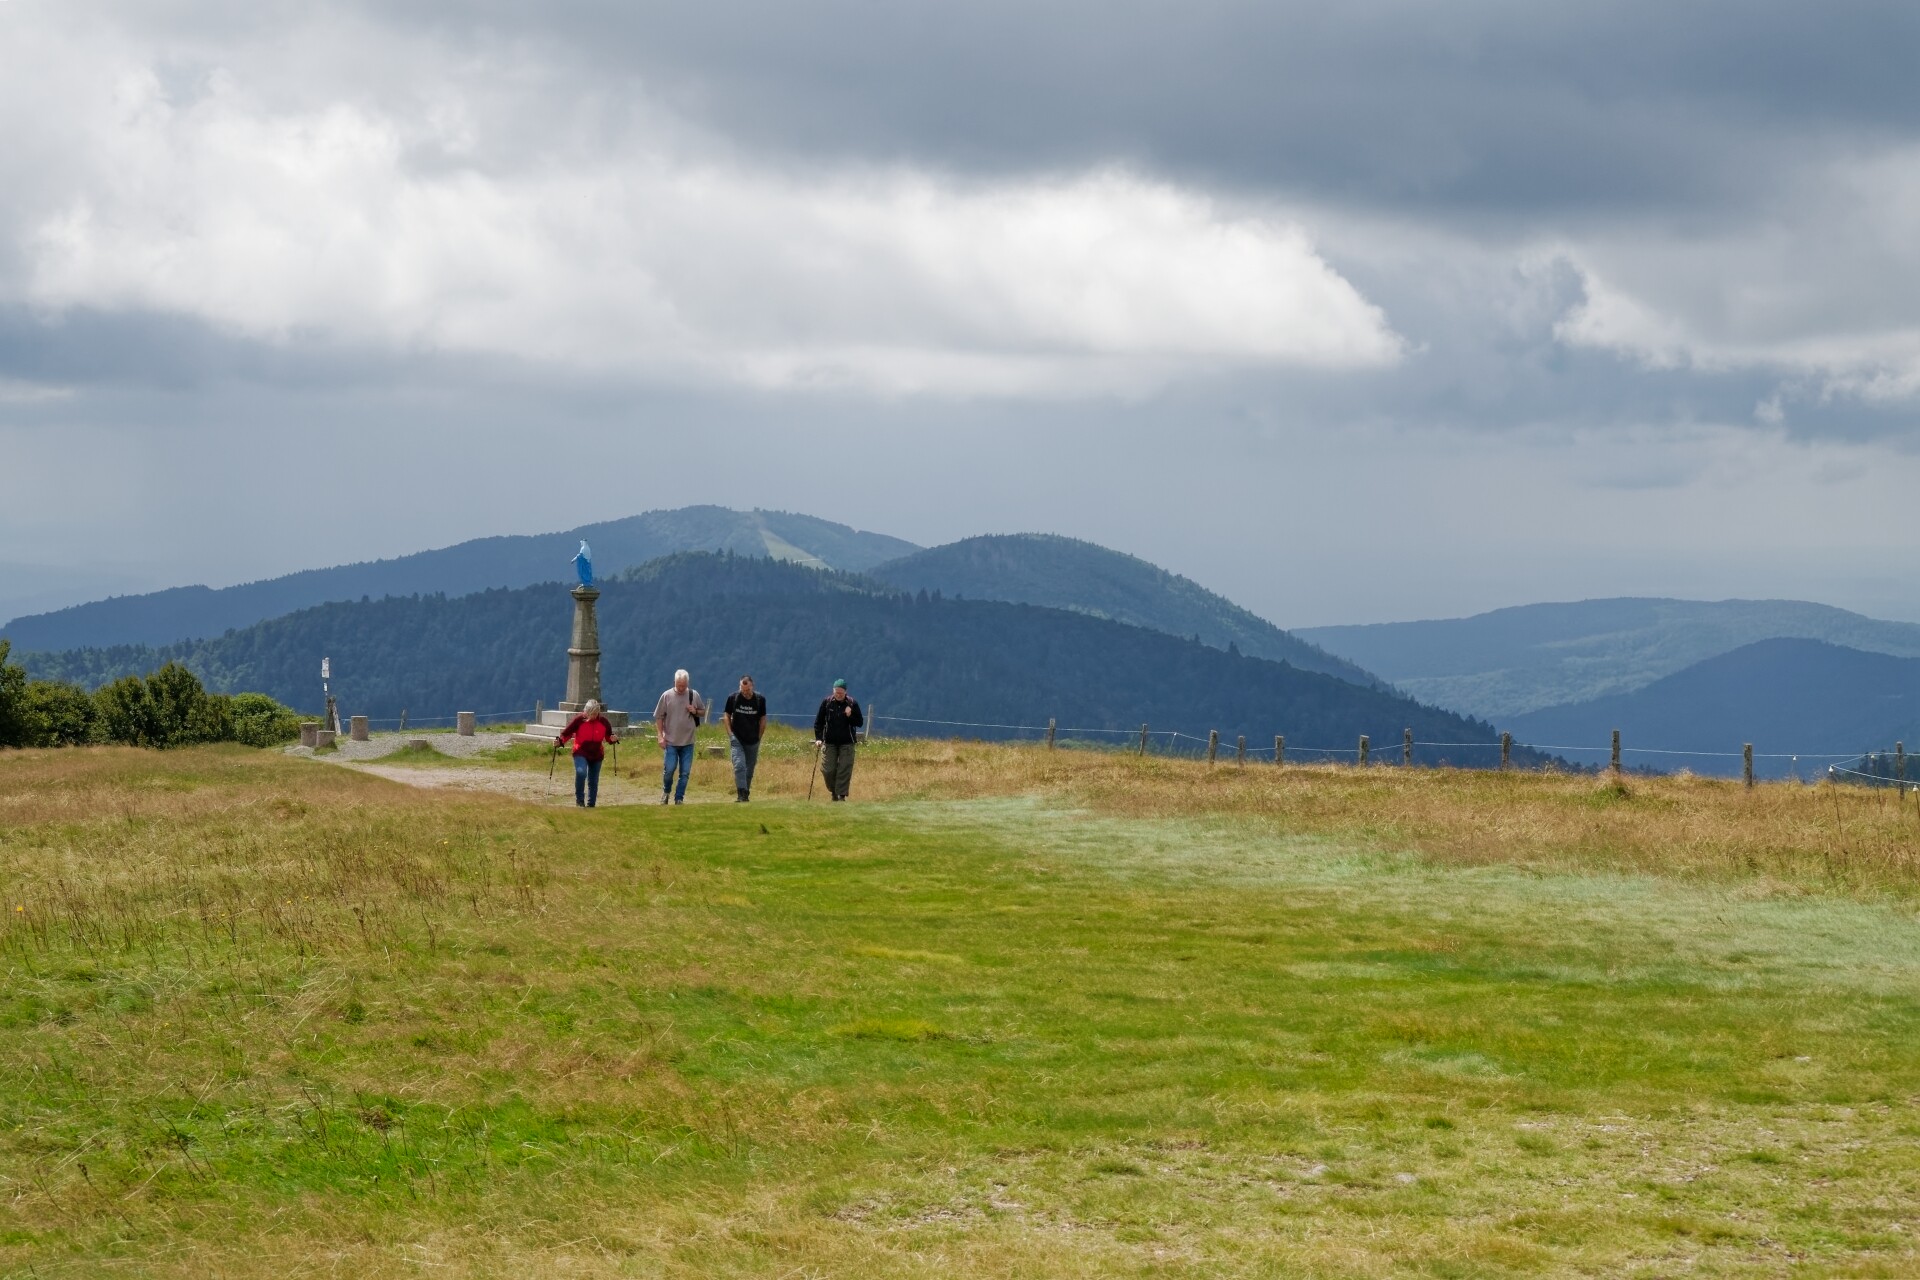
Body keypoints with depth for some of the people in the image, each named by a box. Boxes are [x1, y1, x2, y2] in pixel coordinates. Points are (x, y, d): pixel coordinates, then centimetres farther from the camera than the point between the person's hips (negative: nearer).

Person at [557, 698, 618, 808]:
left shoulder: (603, 722, -1)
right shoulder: (579, 720, -9)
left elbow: (608, 735, 10)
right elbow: (567, 732, -4)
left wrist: (613, 738, -12)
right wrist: (560, 741, -20)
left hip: (596, 755, 3)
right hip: (581, 753, -3)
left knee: (593, 781, 9)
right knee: (581, 772, -28)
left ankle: (591, 804, 21)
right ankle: (580, 799, -16)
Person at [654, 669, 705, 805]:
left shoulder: (694, 695, 3)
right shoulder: (667, 696, -3)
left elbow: (703, 712, 15)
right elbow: (659, 717, 1)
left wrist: (695, 712, -8)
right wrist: (661, 736, -5)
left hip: (688, 742, 2)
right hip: (671, 742, -2)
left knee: (685, 773, 3)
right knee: (669, 769, -5)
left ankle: (679, 798, 12)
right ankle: (666, 791, 21)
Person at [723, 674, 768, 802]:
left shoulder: (760, 700, -1)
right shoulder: (733, 698, -3)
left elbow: (763, 719, 9)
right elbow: (726, 716, 7)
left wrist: (759, 736, 4)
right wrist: (730, 734, -2)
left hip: (753, 740, 2)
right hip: (737, 739, -2)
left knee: (750, 769, 7)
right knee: (739, 765, -16)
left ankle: (745, 794, 20)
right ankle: (741, 794, -22)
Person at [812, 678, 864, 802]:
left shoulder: (852, 704, -3)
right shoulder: (827, 702, 0)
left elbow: (860, 722, -1)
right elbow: (818, 721, 5)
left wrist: (850, 716, -19)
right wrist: (818, 738, -3)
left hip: (847, 743, -1)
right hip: (829, 742, 1)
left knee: (844, 770, -5)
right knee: (827, 770, -2)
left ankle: (841, 795, 0)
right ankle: (833, 791, 20)